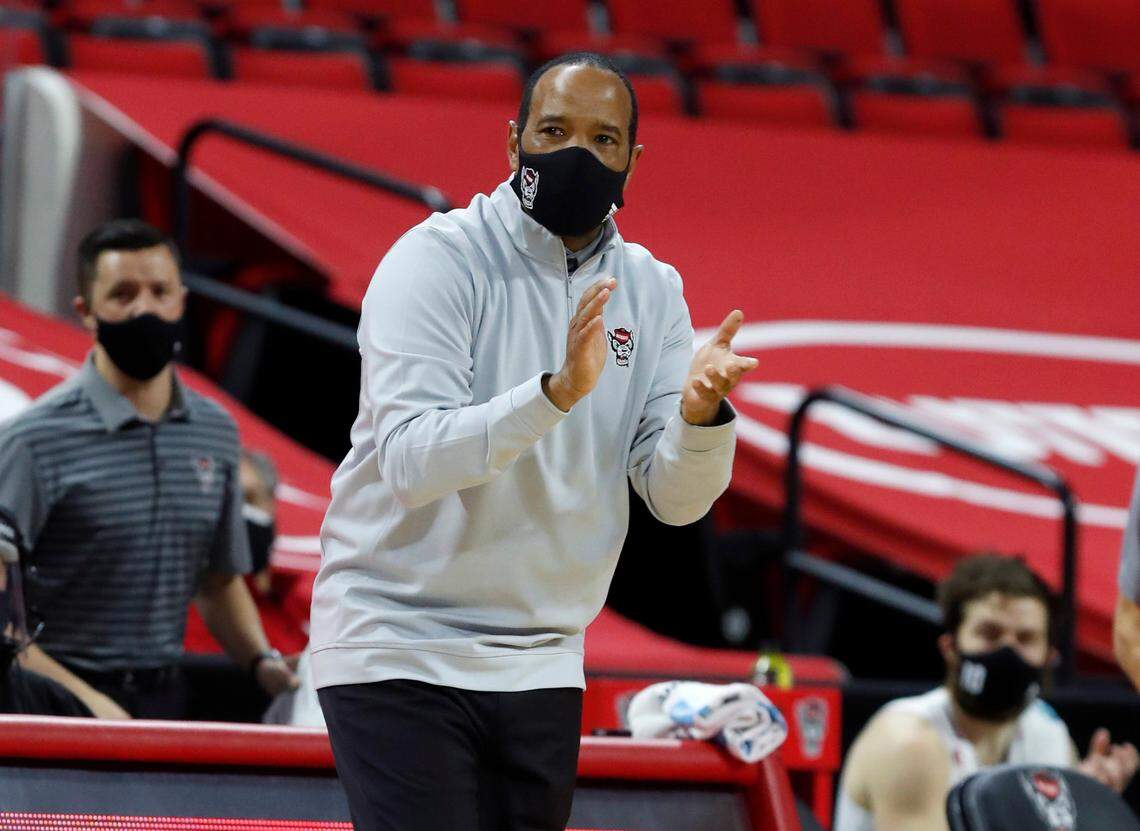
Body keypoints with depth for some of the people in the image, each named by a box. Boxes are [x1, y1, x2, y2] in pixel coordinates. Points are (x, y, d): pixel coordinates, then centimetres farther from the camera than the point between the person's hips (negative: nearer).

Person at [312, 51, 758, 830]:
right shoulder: (438, 260, -11)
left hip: (540, 667, 6)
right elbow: (409, 457, -24)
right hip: (398, 646, -6)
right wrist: (558, 392, -37)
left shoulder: (651, 290, 5)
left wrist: (699, 415, -24)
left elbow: (675, 499, -2)